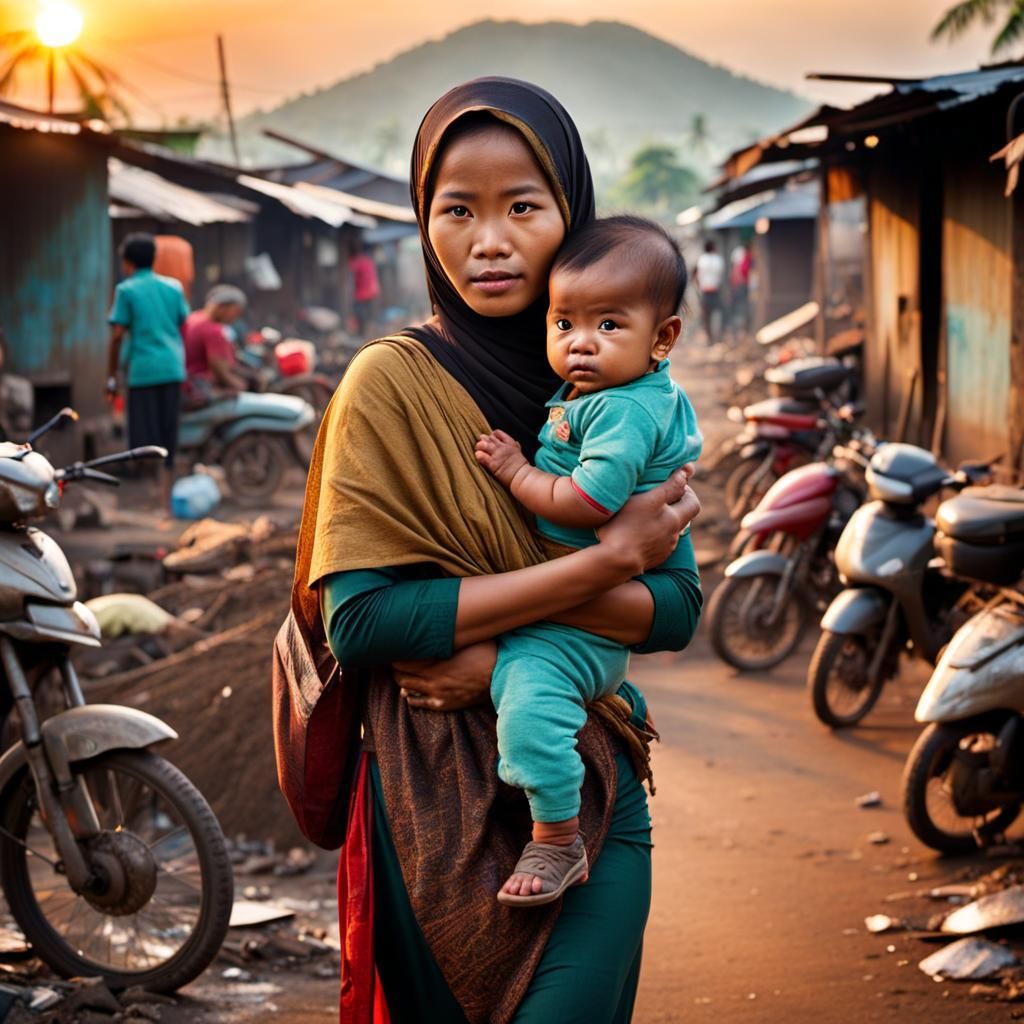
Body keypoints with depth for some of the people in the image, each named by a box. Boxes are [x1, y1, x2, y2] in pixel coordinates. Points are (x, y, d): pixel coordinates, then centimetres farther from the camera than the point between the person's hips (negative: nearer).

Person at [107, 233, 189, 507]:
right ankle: (164, 492, 12)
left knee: (144, 436, -1)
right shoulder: (173, 288, 12)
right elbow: (185, 328, 14)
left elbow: (117, 336, -6)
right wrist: (186, 373, 22)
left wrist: (111, 377, 0)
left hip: (142, 370, -4)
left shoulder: (126, 290, -1)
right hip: (172, 368, 4)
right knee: (168, 435, 10)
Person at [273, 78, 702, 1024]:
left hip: (591, 788, 3)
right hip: (436, 796, -3)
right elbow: (358, 617, -19)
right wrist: (602, 566, -19)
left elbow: (677, 607, -1)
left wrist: (508, 632, -19)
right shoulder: (393, 382, -8)